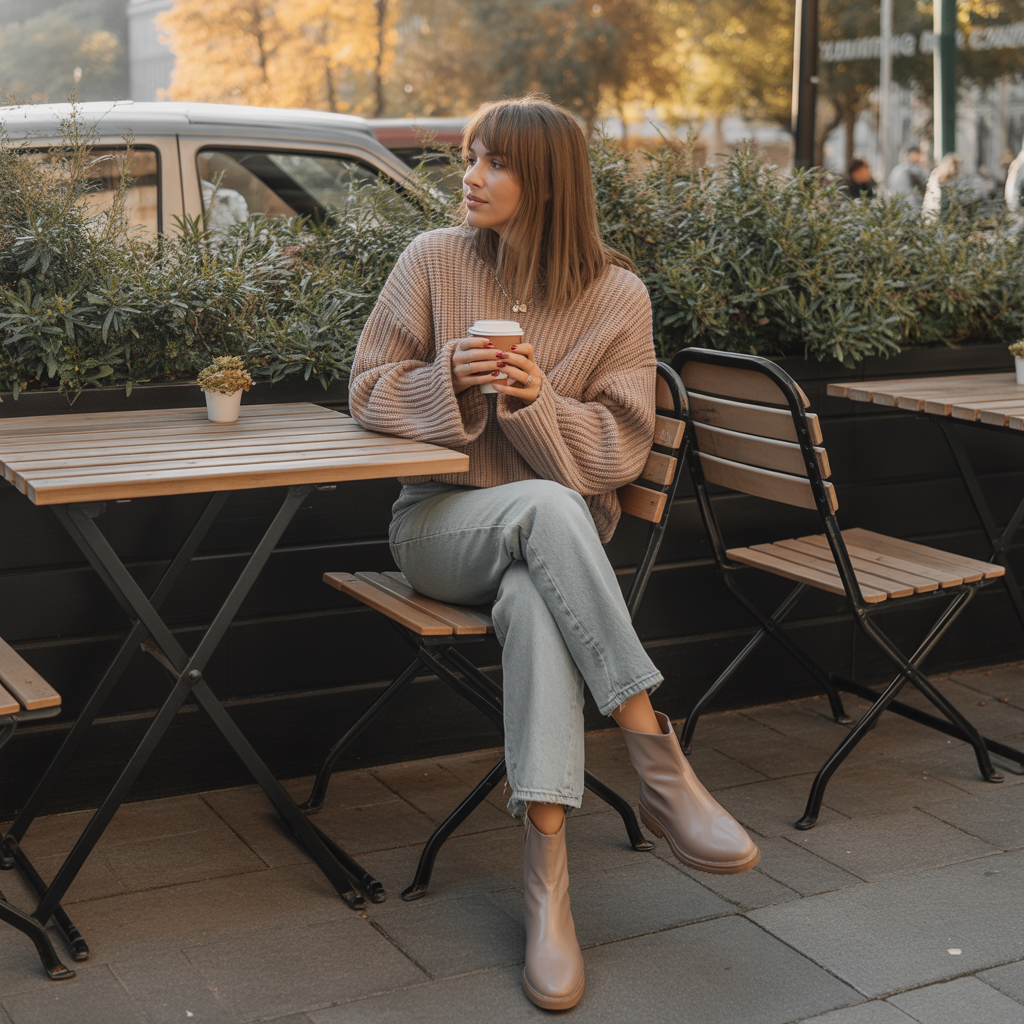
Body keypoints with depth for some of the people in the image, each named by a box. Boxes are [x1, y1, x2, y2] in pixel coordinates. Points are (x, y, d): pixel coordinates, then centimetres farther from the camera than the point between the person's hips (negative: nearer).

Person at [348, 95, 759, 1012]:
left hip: (557, 536, 0)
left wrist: (537, 401, -20)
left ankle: (548, 883, -38)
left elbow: (622, 451, -2)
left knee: (535, 601, -38)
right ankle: (662, 766, -36)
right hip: (441, 520, 0)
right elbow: (370, 391, 5)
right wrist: (449, 378, -15)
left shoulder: (617, 295, 0)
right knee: (547, 507, -36)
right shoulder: (435, 261, 2)